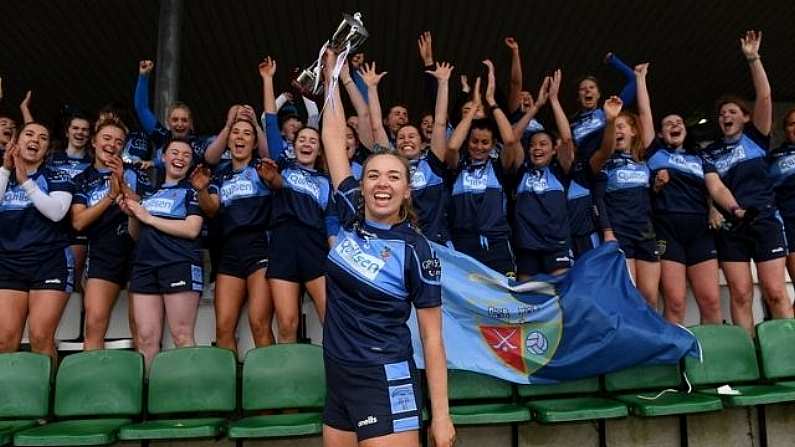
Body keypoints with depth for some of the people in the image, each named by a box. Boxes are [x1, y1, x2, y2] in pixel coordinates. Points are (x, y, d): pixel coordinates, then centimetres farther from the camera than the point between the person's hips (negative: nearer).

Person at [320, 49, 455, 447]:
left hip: (386, 384, -5)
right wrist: (332, 71, 8)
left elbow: (431, 335, -8)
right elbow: (334, 138, 4)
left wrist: (441, 415, -10)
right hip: (338, 380, 6)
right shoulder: (352, 216, 0)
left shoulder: (415, 249, -11)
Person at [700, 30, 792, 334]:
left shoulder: (755, 138, 10)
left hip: (764, 219, -1)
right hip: (730, 226, 2)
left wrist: (753, 59, -6)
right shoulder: (709, 153, 14)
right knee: (740, 294, -2)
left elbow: (764, 97, -2)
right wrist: (714, 210, -12)